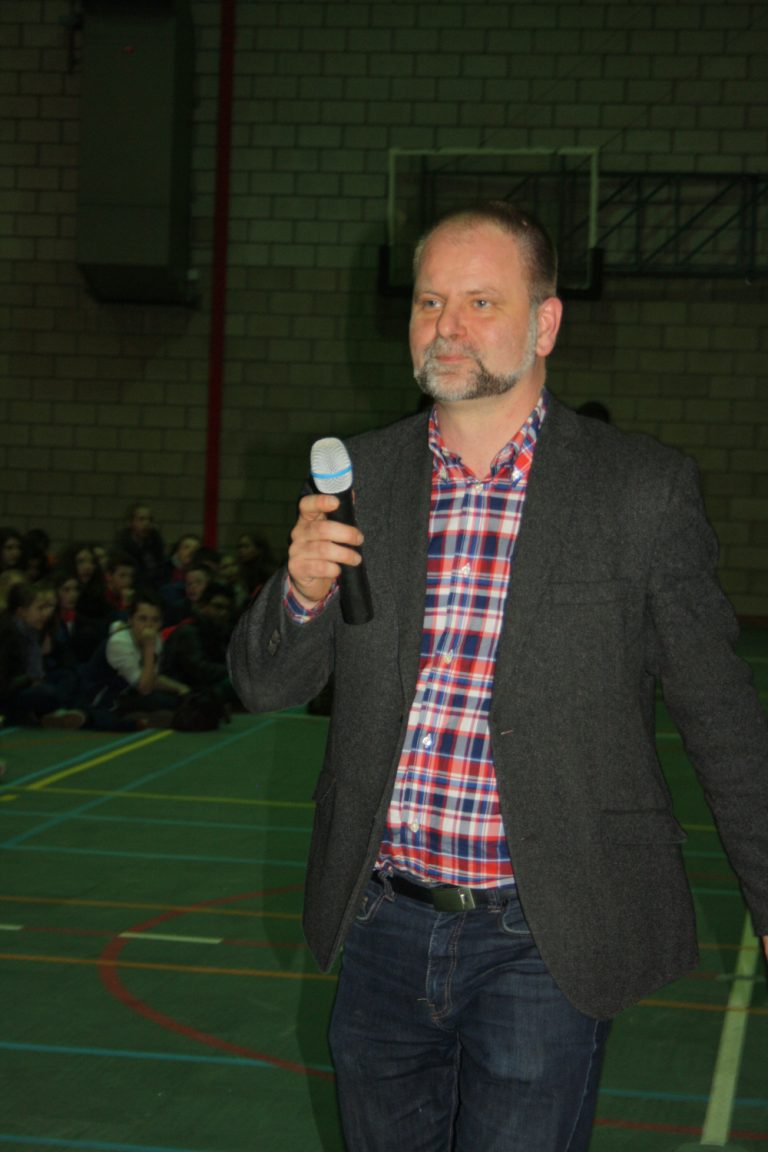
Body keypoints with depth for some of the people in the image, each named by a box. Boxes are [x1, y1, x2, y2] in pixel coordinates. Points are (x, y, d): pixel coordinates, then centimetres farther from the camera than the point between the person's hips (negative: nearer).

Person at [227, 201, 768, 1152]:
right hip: (381, 929, 4)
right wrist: (304, 592, -15)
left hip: (541, 943, -4)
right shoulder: (357, 478, 5)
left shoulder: (643, 490, -5)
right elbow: (263, 686, 6)